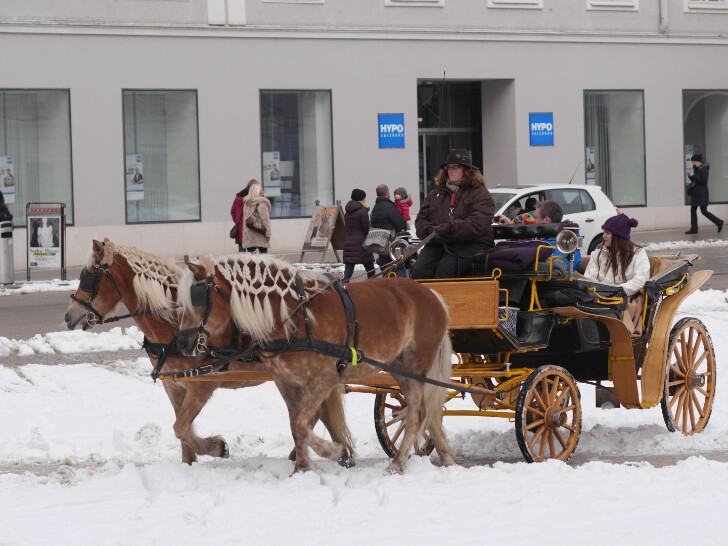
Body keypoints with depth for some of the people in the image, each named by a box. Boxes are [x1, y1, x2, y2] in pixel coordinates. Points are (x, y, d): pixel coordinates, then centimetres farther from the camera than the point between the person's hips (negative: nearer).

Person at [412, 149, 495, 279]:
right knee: (419, 270, -22)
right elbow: (420, 220, 16)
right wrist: (431, 230, -8)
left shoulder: (480, 194, 2)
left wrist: (449, 229, -22)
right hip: (438, 244, 5)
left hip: (471, 244, -5)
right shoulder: (436, 193, 21)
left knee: (446, 267, -33)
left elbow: (477, 225, -13)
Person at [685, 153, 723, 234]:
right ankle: (694, 228, 8)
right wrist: (691, 177, -2)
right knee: (693, 210, 5)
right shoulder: (697, 169, 13)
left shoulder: (704, 169, -13)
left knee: (704, 211, -8)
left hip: (702, 194, -9)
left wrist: (693, 176, -19)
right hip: (696, 193, 9)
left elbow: (703, 180, -21)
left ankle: (719, 222, 4)